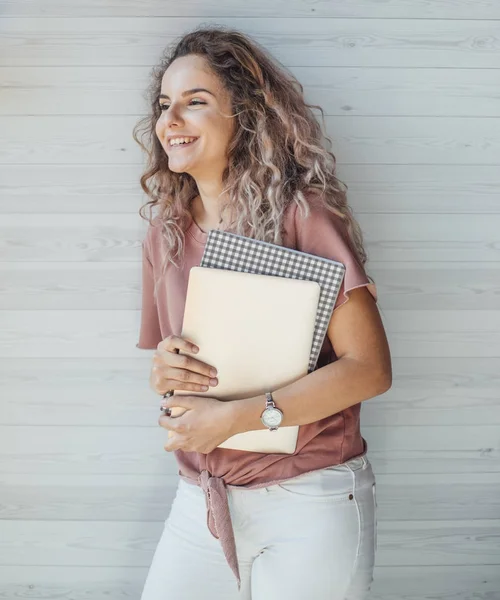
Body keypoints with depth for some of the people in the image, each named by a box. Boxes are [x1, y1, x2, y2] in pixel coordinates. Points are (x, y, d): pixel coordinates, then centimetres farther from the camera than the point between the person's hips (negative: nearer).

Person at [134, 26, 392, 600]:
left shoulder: (302, 214, -13)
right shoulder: (164, 233, 5)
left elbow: (369, 367, -17)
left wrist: (232, 417, -20)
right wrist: (161, 374, -8)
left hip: (309, 501, -5)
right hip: (201, 501, 5)